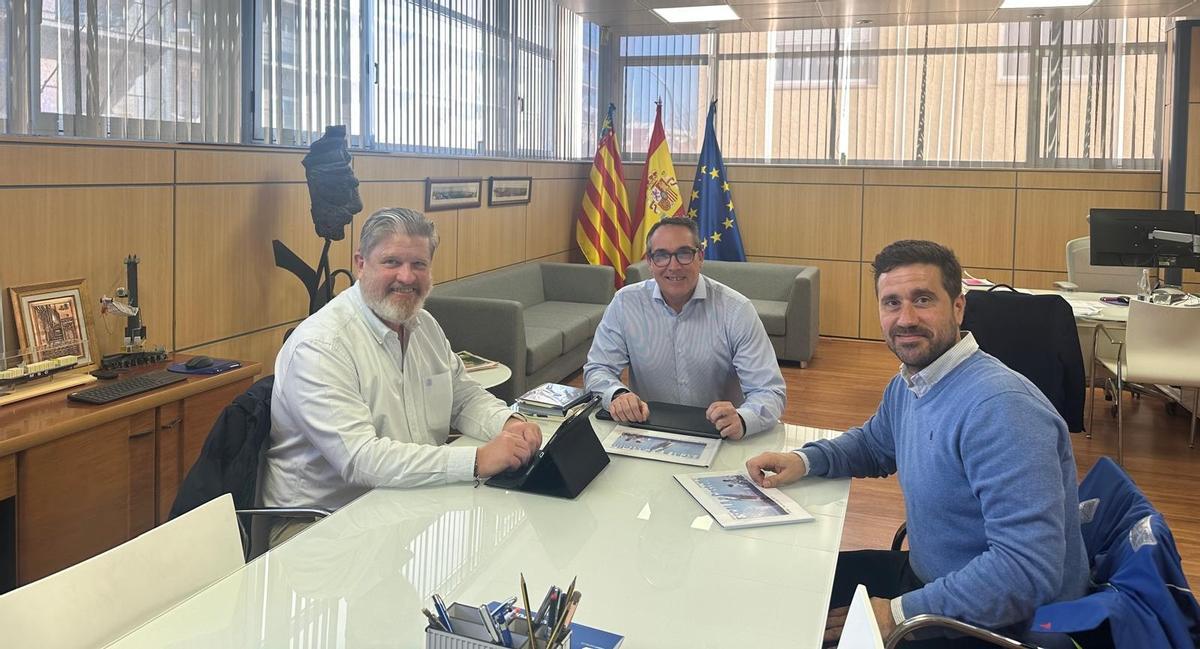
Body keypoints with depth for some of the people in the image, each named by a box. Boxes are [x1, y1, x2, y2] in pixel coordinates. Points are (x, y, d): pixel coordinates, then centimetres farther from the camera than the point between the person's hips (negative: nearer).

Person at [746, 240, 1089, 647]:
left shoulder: (999, 407, -29)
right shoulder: (907, 383, 1)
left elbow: (1029, 570, -34)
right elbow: (874, 445, 23)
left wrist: (897, 614, -29)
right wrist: (805, 460, 3)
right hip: (927, 575, 8)